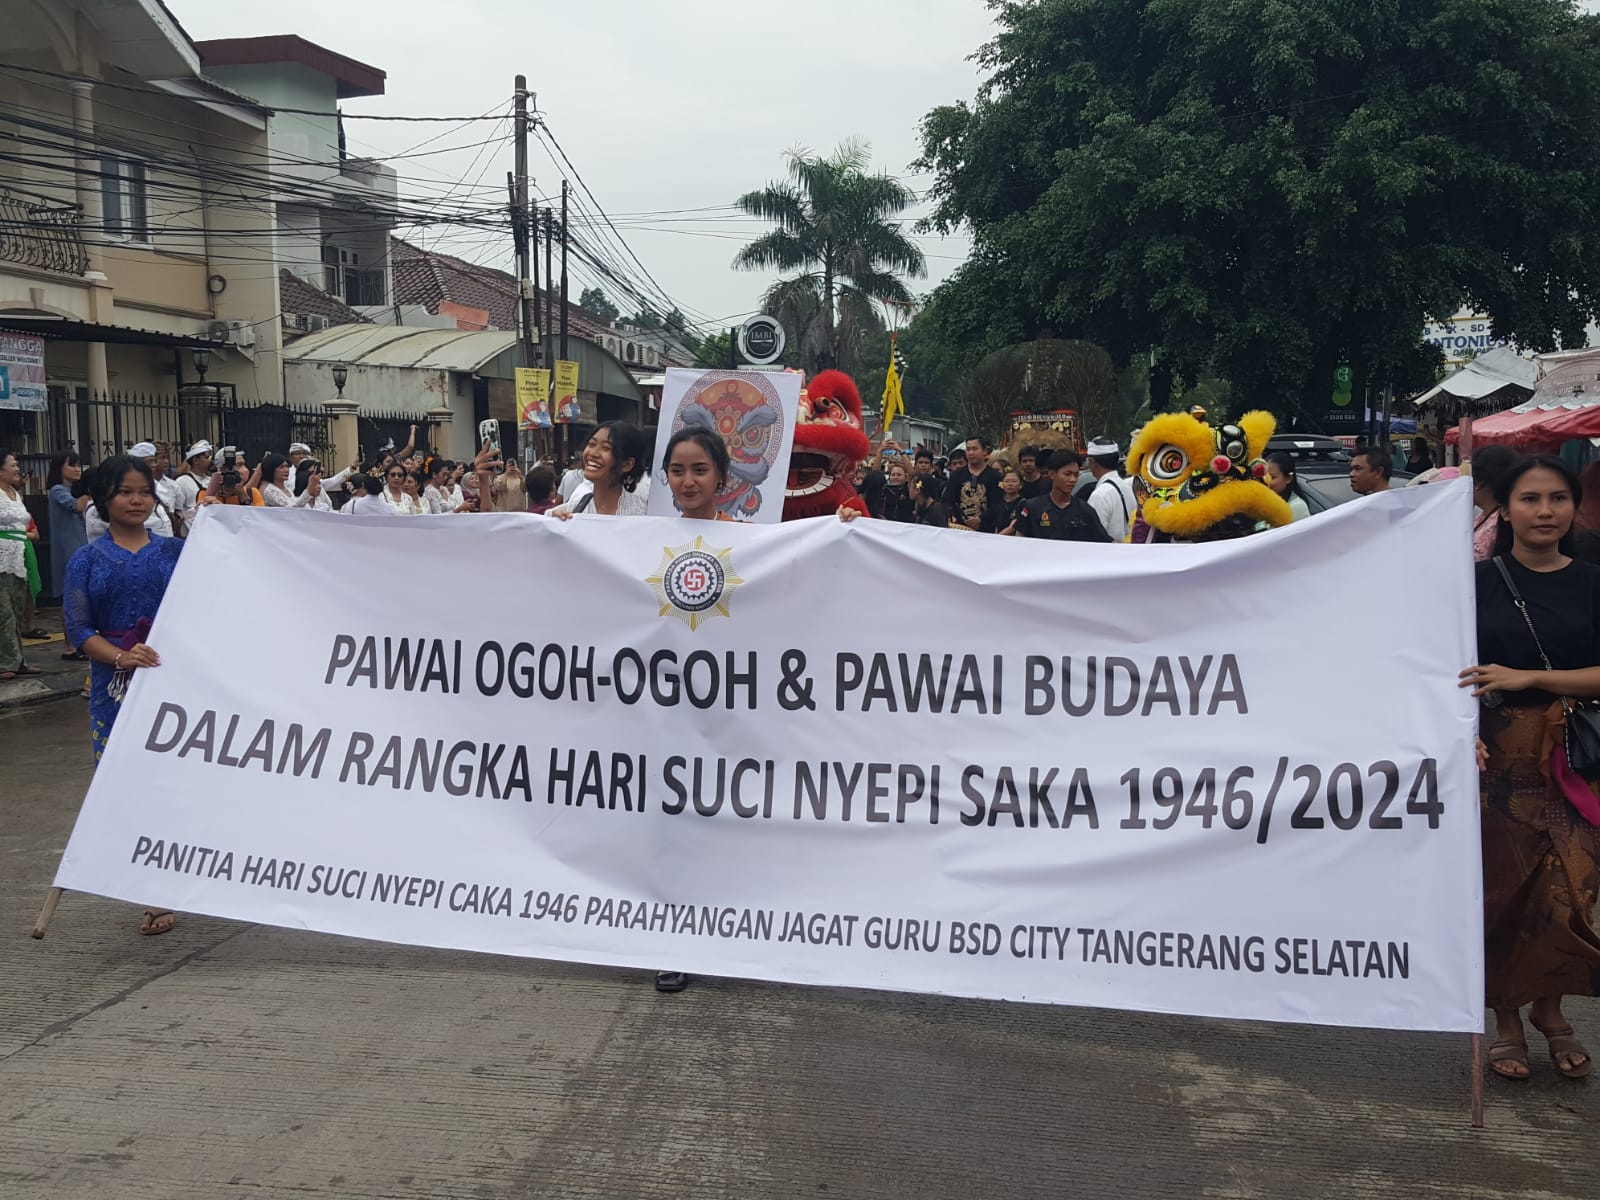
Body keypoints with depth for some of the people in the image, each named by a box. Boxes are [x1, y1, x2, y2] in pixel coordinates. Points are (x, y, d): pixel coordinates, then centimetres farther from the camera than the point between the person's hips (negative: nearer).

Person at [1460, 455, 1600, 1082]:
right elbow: (1450, 671, -2)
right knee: (1502, 885, 3)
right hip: (1498, 755, -1)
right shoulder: (1478, 581, 1)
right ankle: (1507, 1018, 20)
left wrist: (1527, 677, -15)